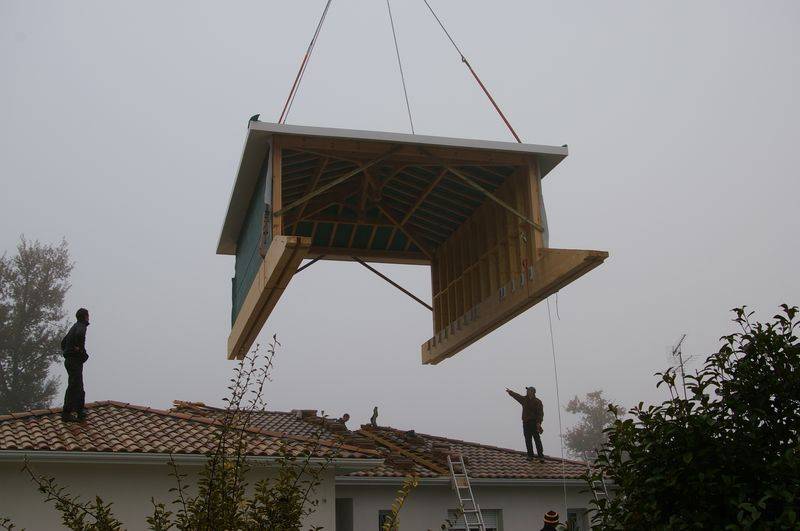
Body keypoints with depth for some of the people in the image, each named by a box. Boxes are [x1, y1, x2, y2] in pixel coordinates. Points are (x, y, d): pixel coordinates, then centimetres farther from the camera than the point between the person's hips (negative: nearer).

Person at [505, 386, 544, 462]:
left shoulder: (537, 402, -5)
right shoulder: (524, 399, 12)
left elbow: (540, 413, -11)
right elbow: (516, 396, 30)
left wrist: (539, 422, -21)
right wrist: (510, 392, 42)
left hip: (534, 423, -5)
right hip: (526, 423, 5)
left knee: (537, 440, -7)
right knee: (528, 440, 4)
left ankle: (541, 456, -7)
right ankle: (530, 456, 10)